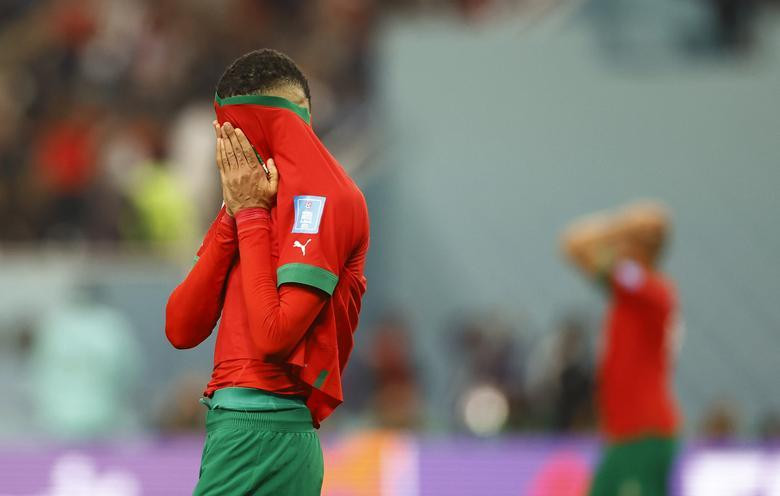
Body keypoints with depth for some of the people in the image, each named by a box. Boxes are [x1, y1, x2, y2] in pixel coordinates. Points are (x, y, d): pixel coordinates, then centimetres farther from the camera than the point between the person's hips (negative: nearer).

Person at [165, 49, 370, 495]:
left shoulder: (321, 195, -7)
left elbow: (273, 335, -17)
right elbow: (182, 330, 10)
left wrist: (251, 215, -7)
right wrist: (234, 214, 4)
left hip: (261, 435, -8)